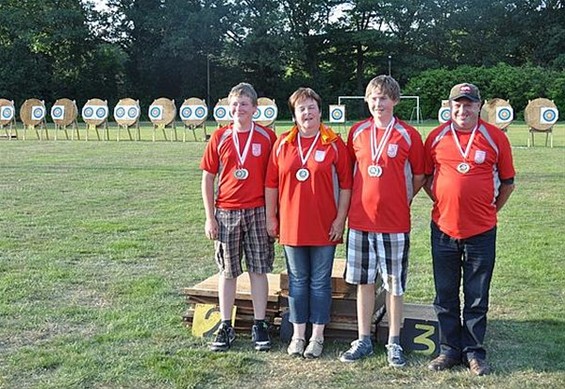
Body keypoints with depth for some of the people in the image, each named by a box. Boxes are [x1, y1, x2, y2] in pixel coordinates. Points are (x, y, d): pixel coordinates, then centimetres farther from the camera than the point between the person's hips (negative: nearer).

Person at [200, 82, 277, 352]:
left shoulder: (267, 137, -1)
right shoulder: (220, 137, 2)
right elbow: (207, 178, 4)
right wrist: (210, 217, 0)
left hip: (258, 213, -1)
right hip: (226, 213, 1)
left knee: (259, 269, 6)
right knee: (227, 271, 8)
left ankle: (260, 326, 17)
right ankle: (225, 327, 18)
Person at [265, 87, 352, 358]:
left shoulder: (334, 144, -2)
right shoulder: (283, 143, 4)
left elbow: (345, 184, -2)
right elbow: (271, 183, 7)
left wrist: (340, 219, -6)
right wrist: (271, 217, 5)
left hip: (324, 227, -2)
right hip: (291, 225, 2)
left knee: (320, 283, 7)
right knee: (297, 282, 12)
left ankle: (317, 336, 19)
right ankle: (298, 336, 23)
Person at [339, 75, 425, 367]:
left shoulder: (408, 135, -3)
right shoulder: (357, 132, 4)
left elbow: (419, 177, 5)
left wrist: (401, 200, 2)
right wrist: (363, 199, 6)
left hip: (395, 222, -2)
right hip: (360, 220, 3)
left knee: (394, 283, 7)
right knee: (364, 281, 10)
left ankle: (394, 343, 19)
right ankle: (363, 341, 21)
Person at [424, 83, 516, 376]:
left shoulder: (495, 138, -2)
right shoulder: (436, 137, 1)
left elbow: (507, 182, 7)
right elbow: (425, 177, 13)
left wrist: (491, 209, 6)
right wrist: (442, 203, 7)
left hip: (481, 231, -1)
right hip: (443, 230, 2)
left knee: (477, 298, 8)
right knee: (445, 296, 10)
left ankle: (473, 352, 22)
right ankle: (449, 350, 24)